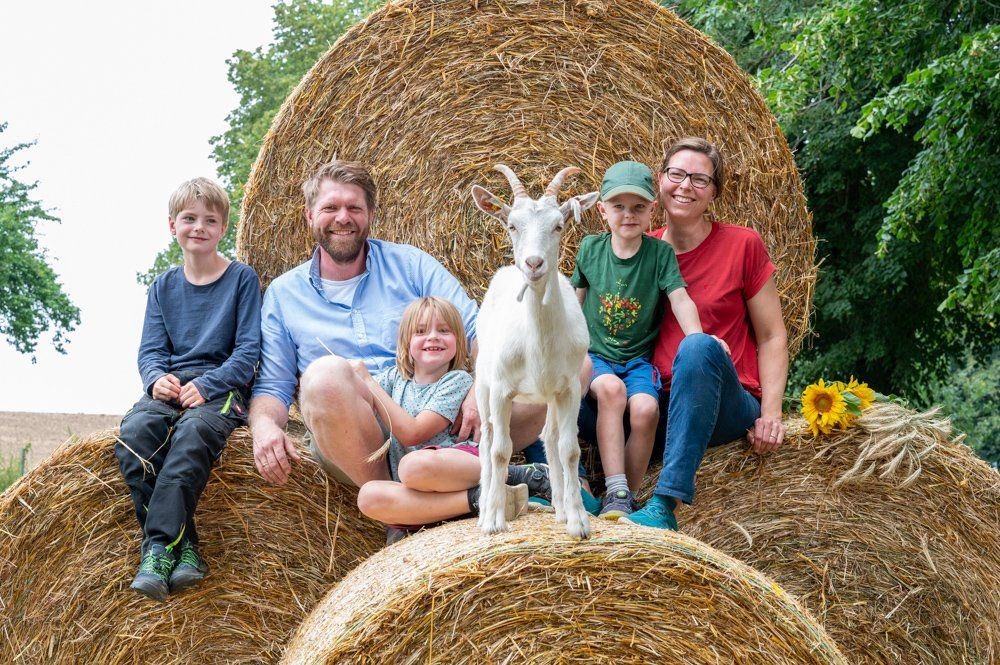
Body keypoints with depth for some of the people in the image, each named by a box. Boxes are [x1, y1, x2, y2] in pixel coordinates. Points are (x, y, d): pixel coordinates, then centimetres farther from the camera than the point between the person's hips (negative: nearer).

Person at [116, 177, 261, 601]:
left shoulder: (242, 279, 4)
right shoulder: (163, 287, 17)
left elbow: (248, 349, -3)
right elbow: (151, 348, 11)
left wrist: (206, 385, -17)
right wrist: (157, 378, -13)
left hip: (222, 387, -4)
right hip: (170, 387, 4)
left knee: (193, 431, -38)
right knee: (134, 431, -30)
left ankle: (160, 546, -37)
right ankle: (183, 547, -31)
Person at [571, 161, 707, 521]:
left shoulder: (660, 253, 1)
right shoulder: (590, 248, 6)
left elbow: (680, 300, -8)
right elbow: (575, 301, 17)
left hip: (639, 359, 0)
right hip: (595, 355, 0)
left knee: (646, 408, -31)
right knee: (611, 388, -35)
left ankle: (624, 500, -14)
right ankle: (616, 492, -34)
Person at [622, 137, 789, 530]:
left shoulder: (742, 245, 1)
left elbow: (772, 337, 1)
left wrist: (770, 413, -11)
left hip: (725, 407, -3)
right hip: (659, 407, 3)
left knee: (698, 345, -37)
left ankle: (665, 507, -42)